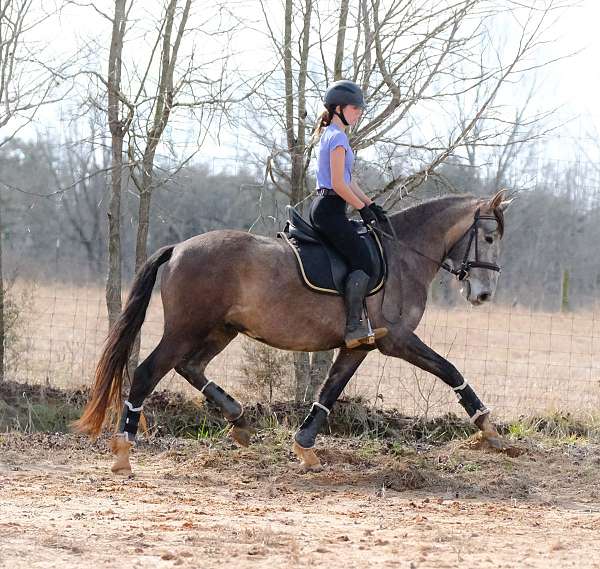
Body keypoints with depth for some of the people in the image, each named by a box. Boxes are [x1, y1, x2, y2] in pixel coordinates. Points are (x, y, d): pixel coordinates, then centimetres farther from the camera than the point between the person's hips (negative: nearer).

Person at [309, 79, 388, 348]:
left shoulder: (330, 135, 20)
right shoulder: (338, 137, -13)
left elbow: (348, 180, 22)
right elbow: (338, 184, -19)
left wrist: (370, 203, 15)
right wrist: (362, 208, -9)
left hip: (322, 207, 11)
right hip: (330, 208, -11)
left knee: (359, 261, 12)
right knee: (363, 261, -13)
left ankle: (357, 323, 9)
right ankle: (354, 328, -19)